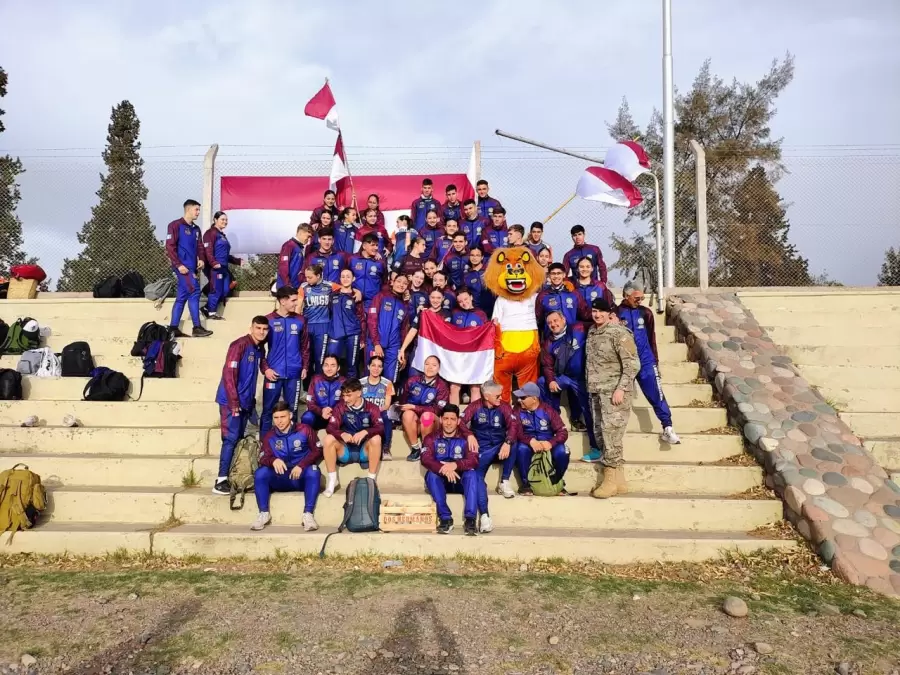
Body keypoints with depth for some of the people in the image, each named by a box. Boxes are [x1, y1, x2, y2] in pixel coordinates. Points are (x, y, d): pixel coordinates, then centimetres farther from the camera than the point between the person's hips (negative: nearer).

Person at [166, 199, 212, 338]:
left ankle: (173, 329, 11)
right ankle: (197, 328, -10)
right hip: (183, 266, -8)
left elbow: (199, 246, 19)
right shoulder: (176, 225, -5)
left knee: (182, 296, 7)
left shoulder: (196, 229, 17)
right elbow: (170, 247, -12)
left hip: (192, 267, 8)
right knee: (194, 292, -13)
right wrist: (178, 265, -18)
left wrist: (201, 259, -1)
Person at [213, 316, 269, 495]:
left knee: (239, 439, 10)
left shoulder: (260, 349, 11)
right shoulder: (239, 345, -14)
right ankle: (221, 481, -6)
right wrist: (234, 402, -20)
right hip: (231, 401, -8)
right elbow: (229, 373, -19)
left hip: (245, 401, 8)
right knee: (231, 439, -9)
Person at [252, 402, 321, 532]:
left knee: (313, 471, -33)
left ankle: (308, 514, -33)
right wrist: (273, 460, -30)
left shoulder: (304, 430, 0)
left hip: (302, 478, -2)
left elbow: (317, 450, -5)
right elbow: (263, 458, -5)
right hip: (280, 480, 2)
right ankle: (264, 513, -18)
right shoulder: (269, 436, 6)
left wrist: (301, 465, -20)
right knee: (260, 473, -24)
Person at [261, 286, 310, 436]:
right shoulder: (269, 320, -3)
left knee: (292, 410, 11)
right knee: (268, 409, 4)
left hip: (294, 373, 3)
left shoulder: (300, 320, 6)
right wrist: (265, 368, -8)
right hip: (274, 373, -2)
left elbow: (305, 346, 11)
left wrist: (305, 367, 4)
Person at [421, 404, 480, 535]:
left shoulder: (466, 437, -2)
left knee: (471, 474, -30)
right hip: (440, 480, 1)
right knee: (431, 473, -30)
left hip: (461, 480, 0)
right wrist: (443, 468, -38)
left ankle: (470, 519, -35)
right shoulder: (432, 438, -1)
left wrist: (455, 465, -37)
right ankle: (445, 518, -31)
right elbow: (426, 459, -18)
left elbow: (474, 460, -17)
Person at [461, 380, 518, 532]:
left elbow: (513, 425, -12)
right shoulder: (475, 406, -1)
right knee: (477, 475, -26)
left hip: (500, 448, 1)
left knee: (513, 444, -31)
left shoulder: (504, 406, 1)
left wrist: (507, 442, -31)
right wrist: (469, 435, -30)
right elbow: (461, 422, -10)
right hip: (482, 450, -1)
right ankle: (484, 515, -31)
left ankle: (504, 482, -15)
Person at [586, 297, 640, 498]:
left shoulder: (619, 332, -11)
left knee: (611, 434, -10)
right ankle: (619, 481, 16)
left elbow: (632, 364, -14)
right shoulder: (591, 332, 13)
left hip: (614, 391, -8)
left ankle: (611, 481, -3)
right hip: (596, 391, 8)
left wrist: (621, 388, -20)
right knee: (603, 434, 8)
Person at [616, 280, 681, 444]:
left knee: (656, 395, -4)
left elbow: (651, 339, 12)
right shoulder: (615, 313, -3)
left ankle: (667, 428, -1)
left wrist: (655, 361, 13)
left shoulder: (645, 313, 5)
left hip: (645, 361, 1)